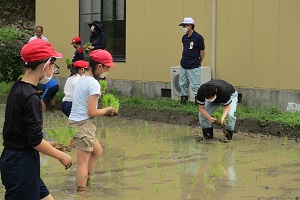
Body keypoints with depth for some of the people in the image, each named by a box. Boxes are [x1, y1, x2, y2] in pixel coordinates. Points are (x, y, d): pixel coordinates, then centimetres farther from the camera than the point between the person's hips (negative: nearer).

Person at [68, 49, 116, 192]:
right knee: (83, 162, -3)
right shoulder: (94, 84, -17)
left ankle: (85, 181, 27)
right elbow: (91, 112, -19)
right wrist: (106, 110, -2)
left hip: (74, 121, 9)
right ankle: (81, 191, 1)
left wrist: (104, 111, 11)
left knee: (97, 151, 24)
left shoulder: (81, 79, 11)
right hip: (84, 125, -9)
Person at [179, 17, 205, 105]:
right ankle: (183, 100, 20)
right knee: (182, 84, 11)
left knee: (195, 86, -6)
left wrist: (199, 63, 4)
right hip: (183, 66, 7)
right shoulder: (184, 37, 10)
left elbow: (202, 51, -5)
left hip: (193, 67, -7)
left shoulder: (198, 37, -11)